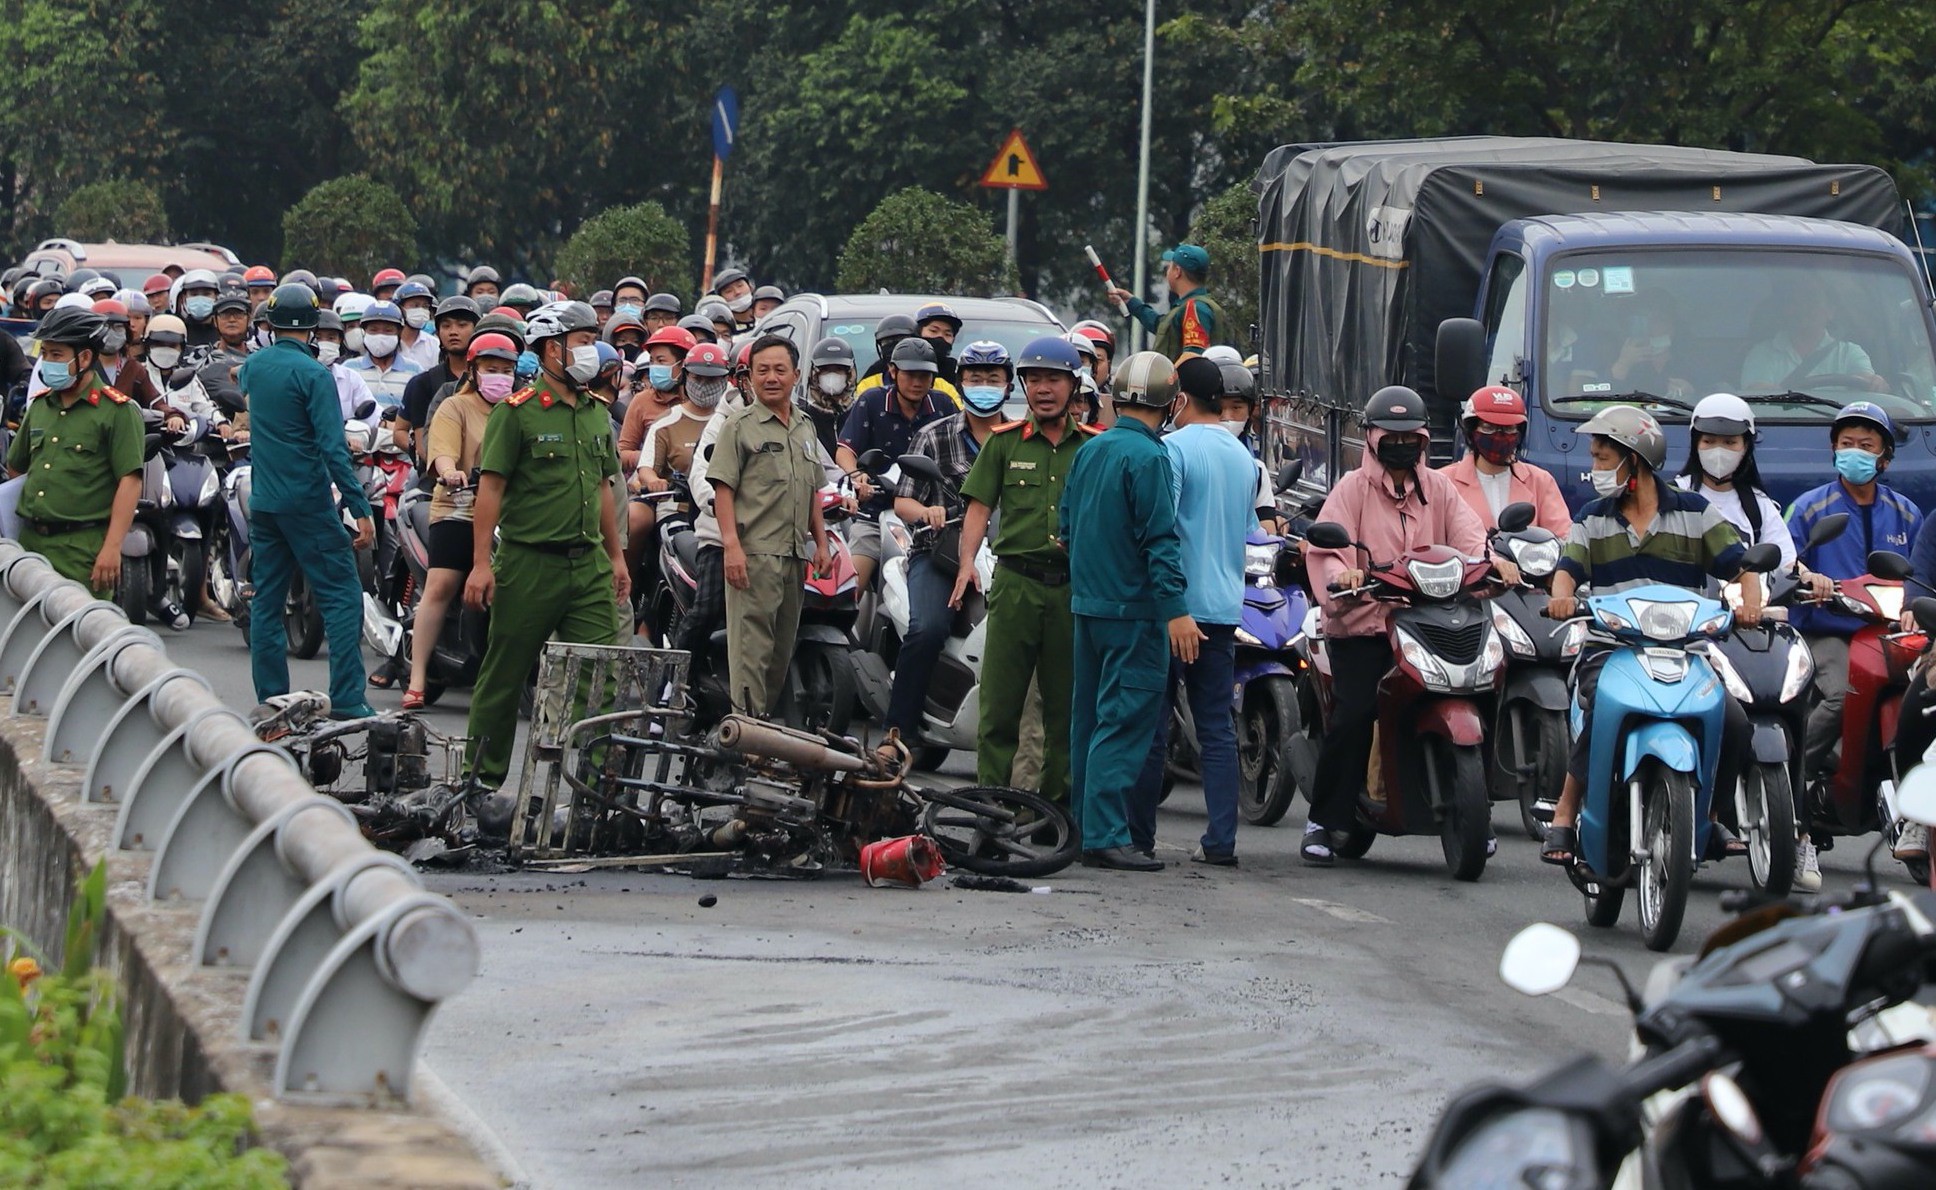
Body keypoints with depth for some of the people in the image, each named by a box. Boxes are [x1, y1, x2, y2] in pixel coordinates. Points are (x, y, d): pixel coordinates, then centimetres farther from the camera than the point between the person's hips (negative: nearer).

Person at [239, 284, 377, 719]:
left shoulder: (254, 366, 7)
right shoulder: (312, 374, -12)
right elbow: (332, 448, -17)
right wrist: (360, 509, -17)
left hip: (262, 501, 7)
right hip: (307, 502, -7)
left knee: (266, 601, 10)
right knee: (342, 597, -5)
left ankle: (271, 698, 9)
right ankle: (346, 699, -13)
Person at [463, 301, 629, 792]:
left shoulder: (597, 415, 14)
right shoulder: (517, 412, -6)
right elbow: (490, 488, -9)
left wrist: (616, 556, 20)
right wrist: (481, 562, -14)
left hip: (588, 564, 6)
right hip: (529, 562, -6)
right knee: (505, 673, 4)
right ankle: (484, 775, 13)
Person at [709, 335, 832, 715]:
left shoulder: (805, 430, 18)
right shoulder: (740, 427, -3)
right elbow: (723, 488, -9)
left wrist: (821, 543, 17)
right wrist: (732, 545, -18)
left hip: (794, 556, 7)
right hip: (754, 553, -7)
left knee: (782, 651, 10)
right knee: (751, 645, -11)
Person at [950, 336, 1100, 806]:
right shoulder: (1005, 442, 9)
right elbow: (979, 505, 3)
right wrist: (967, 561, -11)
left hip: (1075, 586, 1)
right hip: (1015, 582, -1)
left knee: (1067, 705, 5)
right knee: (1000, 699, -3)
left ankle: (1059, 798, 12)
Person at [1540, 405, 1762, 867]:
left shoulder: (1693, 513, 9)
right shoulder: (1593, 520, 15)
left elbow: (1740, 565, 3)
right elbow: (1570, 567, 0)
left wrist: (1749, 602, -19)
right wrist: (1561, 596, -24)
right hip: (1610, 649, 0)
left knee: (1735, 724, -18)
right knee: (1601, 715, -32)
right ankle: (1564, 816, -21)